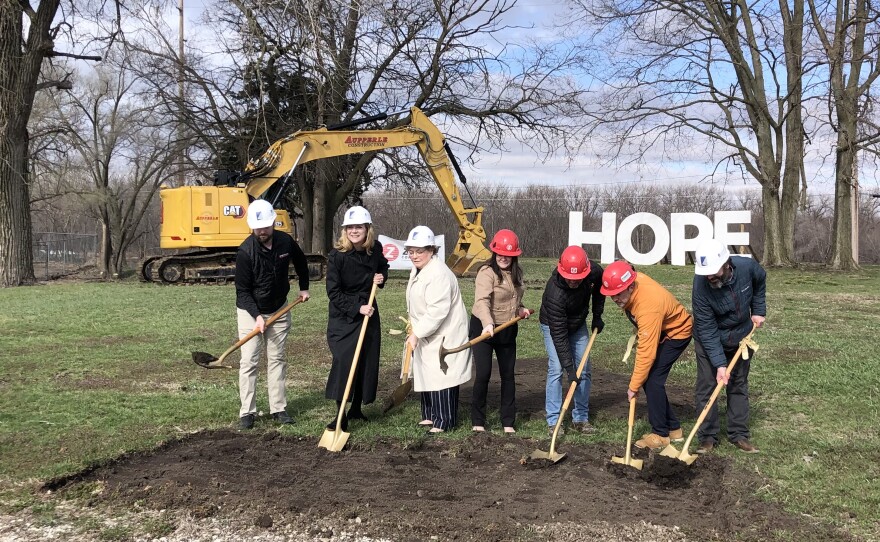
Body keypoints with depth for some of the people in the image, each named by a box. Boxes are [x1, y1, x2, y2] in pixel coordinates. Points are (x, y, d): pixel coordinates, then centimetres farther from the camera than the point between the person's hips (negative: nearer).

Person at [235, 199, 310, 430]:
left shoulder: (286, 242, -10)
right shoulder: (246, 251, -23)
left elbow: (300, 262, 14)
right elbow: (242, 290, -17)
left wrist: (304, 287, 15)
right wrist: (257, 315, -23)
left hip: (279, 309, 4)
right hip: (250, 311, -4)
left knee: (277, 358, 7)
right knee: (249, 361, -6)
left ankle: (278, 408, 13)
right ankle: (247, 412, 1)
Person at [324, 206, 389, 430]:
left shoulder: (375, 248, -5)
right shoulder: (336, 256, -19)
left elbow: (383, 266, 19)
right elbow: (333, 292, -15)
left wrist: (381, 277, -3)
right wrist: (357, 308, -23)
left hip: (368, 310, 5)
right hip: (343, 315, -5)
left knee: (368, 360, 9)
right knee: (344, 361, -13)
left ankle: (357, 408, 25)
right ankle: (341, 416, -8)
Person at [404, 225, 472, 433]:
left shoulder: (439, 274, -25)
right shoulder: (417, 270, 8)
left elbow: (437, 311, -29)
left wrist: (417, 334, -26)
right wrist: (414, 328, 17)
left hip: (445, 334, -10)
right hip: (427, 333, 10)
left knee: (441, 377, -6)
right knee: (426, 375, 16)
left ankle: (444, 421, 2)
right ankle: (431, 415, 28)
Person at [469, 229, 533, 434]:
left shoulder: (516, 273, 6)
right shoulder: (487, 272, -18)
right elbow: (482, 301, -34)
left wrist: (520, 310, 5)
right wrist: (487, 324, -49)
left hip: (508, 331, 7)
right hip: (484, 329, -7)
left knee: (508, 375, 9)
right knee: (483, 375, -7)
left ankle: (508, 423, 19)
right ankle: (478, 422, 8)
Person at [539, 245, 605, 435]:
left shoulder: (594, 272, -27)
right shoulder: (554, 293, -40)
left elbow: (599, 289, 2)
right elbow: (559, 334, -35)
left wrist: (597, 316, 1)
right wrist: (569, 367, -36)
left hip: (578, 324, 5)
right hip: (553, 325, -5)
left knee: (584, 370, 3)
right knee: (556, 369, -15)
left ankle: (581, 418, 12)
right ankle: (553, 421, -8)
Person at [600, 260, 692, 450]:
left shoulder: (648, 306, -41)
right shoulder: (632, 279, -18)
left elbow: (646, 352, -37)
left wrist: (633, 387, -31)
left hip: (677, 332, -9)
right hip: (660, 329, 9)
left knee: (651, 379, -16)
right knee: (646, 376, 4)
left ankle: (660, 434, -5)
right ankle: (673, 428, 14)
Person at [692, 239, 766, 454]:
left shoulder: (747, 267, -26)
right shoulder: (701, 285, -32)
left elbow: (760, 281, 3)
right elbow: (707, 330, -27)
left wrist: (758, 310, -1)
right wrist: (719, 363, -31)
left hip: (741, 337, 3)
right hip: (709, 340, -3)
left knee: (739, 385, 10)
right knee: (706, 387, -4)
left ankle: (739, 434, 19)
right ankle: (708, 437, 4)